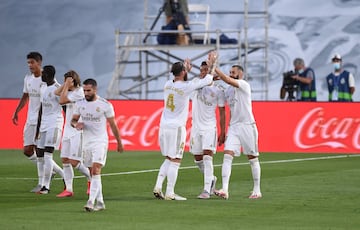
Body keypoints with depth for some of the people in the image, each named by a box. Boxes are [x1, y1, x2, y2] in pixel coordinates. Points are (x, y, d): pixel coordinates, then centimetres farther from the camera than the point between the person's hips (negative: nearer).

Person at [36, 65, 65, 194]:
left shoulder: (57, 89, -9)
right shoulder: (43, 89, 16)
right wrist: (38, 128, 20)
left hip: (54, 124, -9)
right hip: (44, 124, 9)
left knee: (47, 155, -13)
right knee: (41, 154, 6)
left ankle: (46, 186, -12)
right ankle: (64, 177, 19)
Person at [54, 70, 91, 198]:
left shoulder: (79, 93, -15)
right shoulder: (71, 92, 12)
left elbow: (62, 101, -17)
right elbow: (57, 92, 12)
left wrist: (67, 85, -12)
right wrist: (66, 84, 3)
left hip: (77, 132, -9)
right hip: (68, 131, 9)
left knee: (74, 162, -10)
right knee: (65, 160, 3)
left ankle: (91, 179, 14)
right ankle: (68, 189, 5)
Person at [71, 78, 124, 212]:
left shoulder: (105, 105, -7)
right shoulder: (80, 104, 4)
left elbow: (113, 125, 1)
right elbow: (73, 120, 14)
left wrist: (119, 142, 7)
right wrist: (76, 124, -11)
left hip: (100, 142, -5)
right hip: (86, 142, 5)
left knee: (95, 170, -19)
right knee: (93, 174, 8)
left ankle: (91, 202, -27)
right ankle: (100, 203, 16)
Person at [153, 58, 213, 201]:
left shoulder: (168, 85, 5)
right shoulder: (186, 87, -12)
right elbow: (207, 80, -3)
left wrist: (186, 69, 37)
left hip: (164, 126, 7)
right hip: (176, 127, -7)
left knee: (168, 159, 16)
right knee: (175, 161, -2)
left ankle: (158, 187, 5)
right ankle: (170, 193, -4)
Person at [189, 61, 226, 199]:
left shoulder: (218, 90, -4)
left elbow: (222, 113, 0)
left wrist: (223, 133, -2)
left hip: (210, 128, -4)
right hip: (196, 127, 4)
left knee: (207, 157, -15)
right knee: (197, 159, 10)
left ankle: (207, 190, -16)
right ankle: (211, 179, 34)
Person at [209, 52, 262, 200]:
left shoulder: (244, 85, -8)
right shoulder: (228, 90, 15)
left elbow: (227, 80, -24)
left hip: (247, 125, -6)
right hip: (233, 126, 6)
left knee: (253, 159, 4)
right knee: (227, 156, -10)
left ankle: (257, 190, 13)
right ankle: (224, 190, -18)